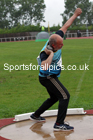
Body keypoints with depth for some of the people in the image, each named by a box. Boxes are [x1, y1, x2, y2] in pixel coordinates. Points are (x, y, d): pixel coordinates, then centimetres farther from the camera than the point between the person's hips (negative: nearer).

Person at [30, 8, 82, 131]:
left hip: (51, 77, 10)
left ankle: (35, 115, 35)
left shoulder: (56, 38, -11)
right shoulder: (45, 53, -32)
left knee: (54, 98, 22)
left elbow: (65, 26, 2)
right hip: (48, 78, -10)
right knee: (65, 96, -16)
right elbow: (44, 66, -52)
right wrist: (51, 54, -42)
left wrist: (75, 15, 9)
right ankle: (59, 124, -17)